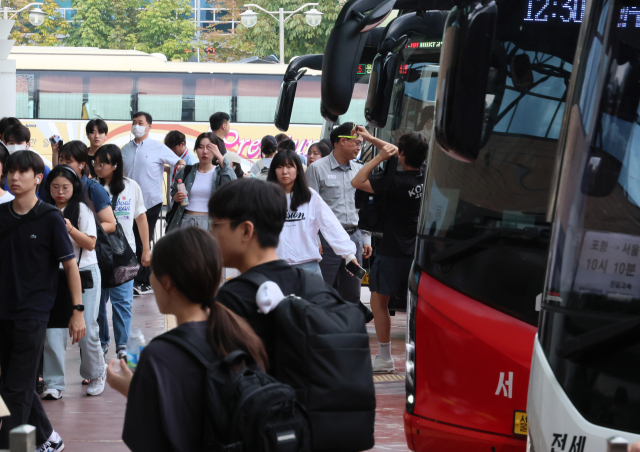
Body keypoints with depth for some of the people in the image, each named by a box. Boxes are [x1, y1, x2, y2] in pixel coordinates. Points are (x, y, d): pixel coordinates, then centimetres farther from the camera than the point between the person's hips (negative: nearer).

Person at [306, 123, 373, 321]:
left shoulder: (359, 169, 12)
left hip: (354, 236, 5)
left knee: (352, 293, 8)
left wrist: (366, 239, 13)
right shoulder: (318, 169, -3)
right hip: (327, 238, -5)